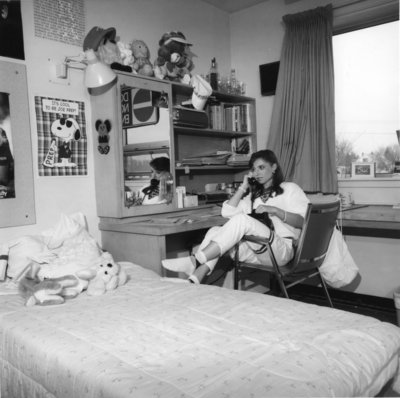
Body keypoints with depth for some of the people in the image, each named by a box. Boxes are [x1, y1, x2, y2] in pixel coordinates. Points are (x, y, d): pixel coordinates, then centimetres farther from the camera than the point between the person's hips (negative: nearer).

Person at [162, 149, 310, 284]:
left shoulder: (290, 188, 13)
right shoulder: (253, 194, 27)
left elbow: (302, 221, -3)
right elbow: (227, 212, 13)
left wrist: (274, 210, -16)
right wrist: (243, 187, 10)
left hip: (281, 249, -5)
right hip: (255, 251, 5)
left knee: (242, 219, -30)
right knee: (215, 231, -20)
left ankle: (195, 261, -36)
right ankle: (194, 281, -40)